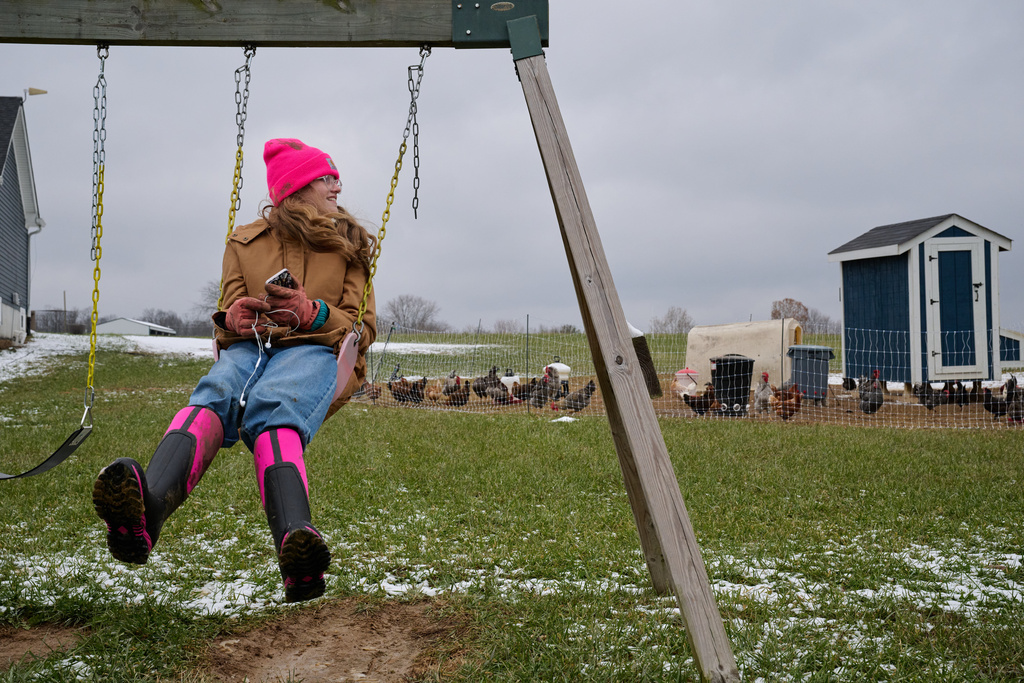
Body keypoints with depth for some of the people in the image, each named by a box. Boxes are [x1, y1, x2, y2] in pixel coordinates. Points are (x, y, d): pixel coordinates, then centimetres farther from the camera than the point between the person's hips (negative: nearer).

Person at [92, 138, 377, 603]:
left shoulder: (350, 247, 24)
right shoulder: (245, 242, 25)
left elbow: (363, 329, 14)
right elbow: (225, 326, 21)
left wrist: (312, 314, -8)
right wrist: (233, 319, -5)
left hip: (316, 351, -2)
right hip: (247, 349, 2)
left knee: (270, 409, -39)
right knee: (214, 395, -36)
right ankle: (146, 506, -67)